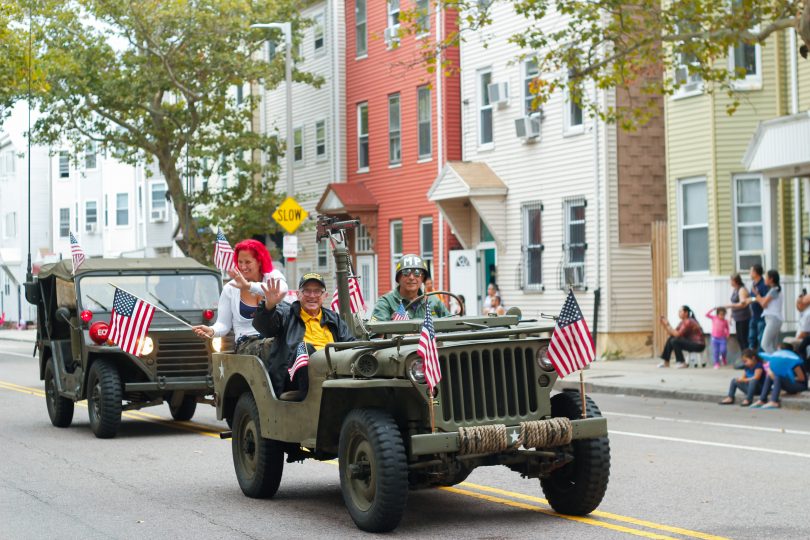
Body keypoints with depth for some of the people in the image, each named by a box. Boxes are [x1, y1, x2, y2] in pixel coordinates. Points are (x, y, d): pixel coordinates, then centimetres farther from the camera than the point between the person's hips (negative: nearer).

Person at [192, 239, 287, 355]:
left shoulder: (273, 277, 9)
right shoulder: (230, 289, 13)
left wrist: (249, 285, -26)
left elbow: (282, 290, -18)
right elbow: (223, 324, 8)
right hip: (247, 344, 0)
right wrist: (211, 331, -15)